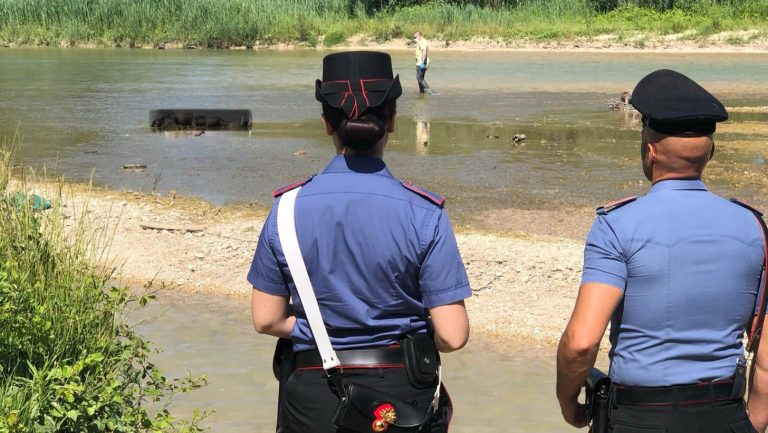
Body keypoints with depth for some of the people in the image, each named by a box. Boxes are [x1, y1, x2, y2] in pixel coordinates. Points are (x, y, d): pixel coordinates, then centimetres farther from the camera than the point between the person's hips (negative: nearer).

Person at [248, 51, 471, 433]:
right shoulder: (422, 214, -14)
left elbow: (267, 320, -2)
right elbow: (451, 336, -14)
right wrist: (405, 333, 6)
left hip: (314, 401, 1)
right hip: (404, 392, -1)